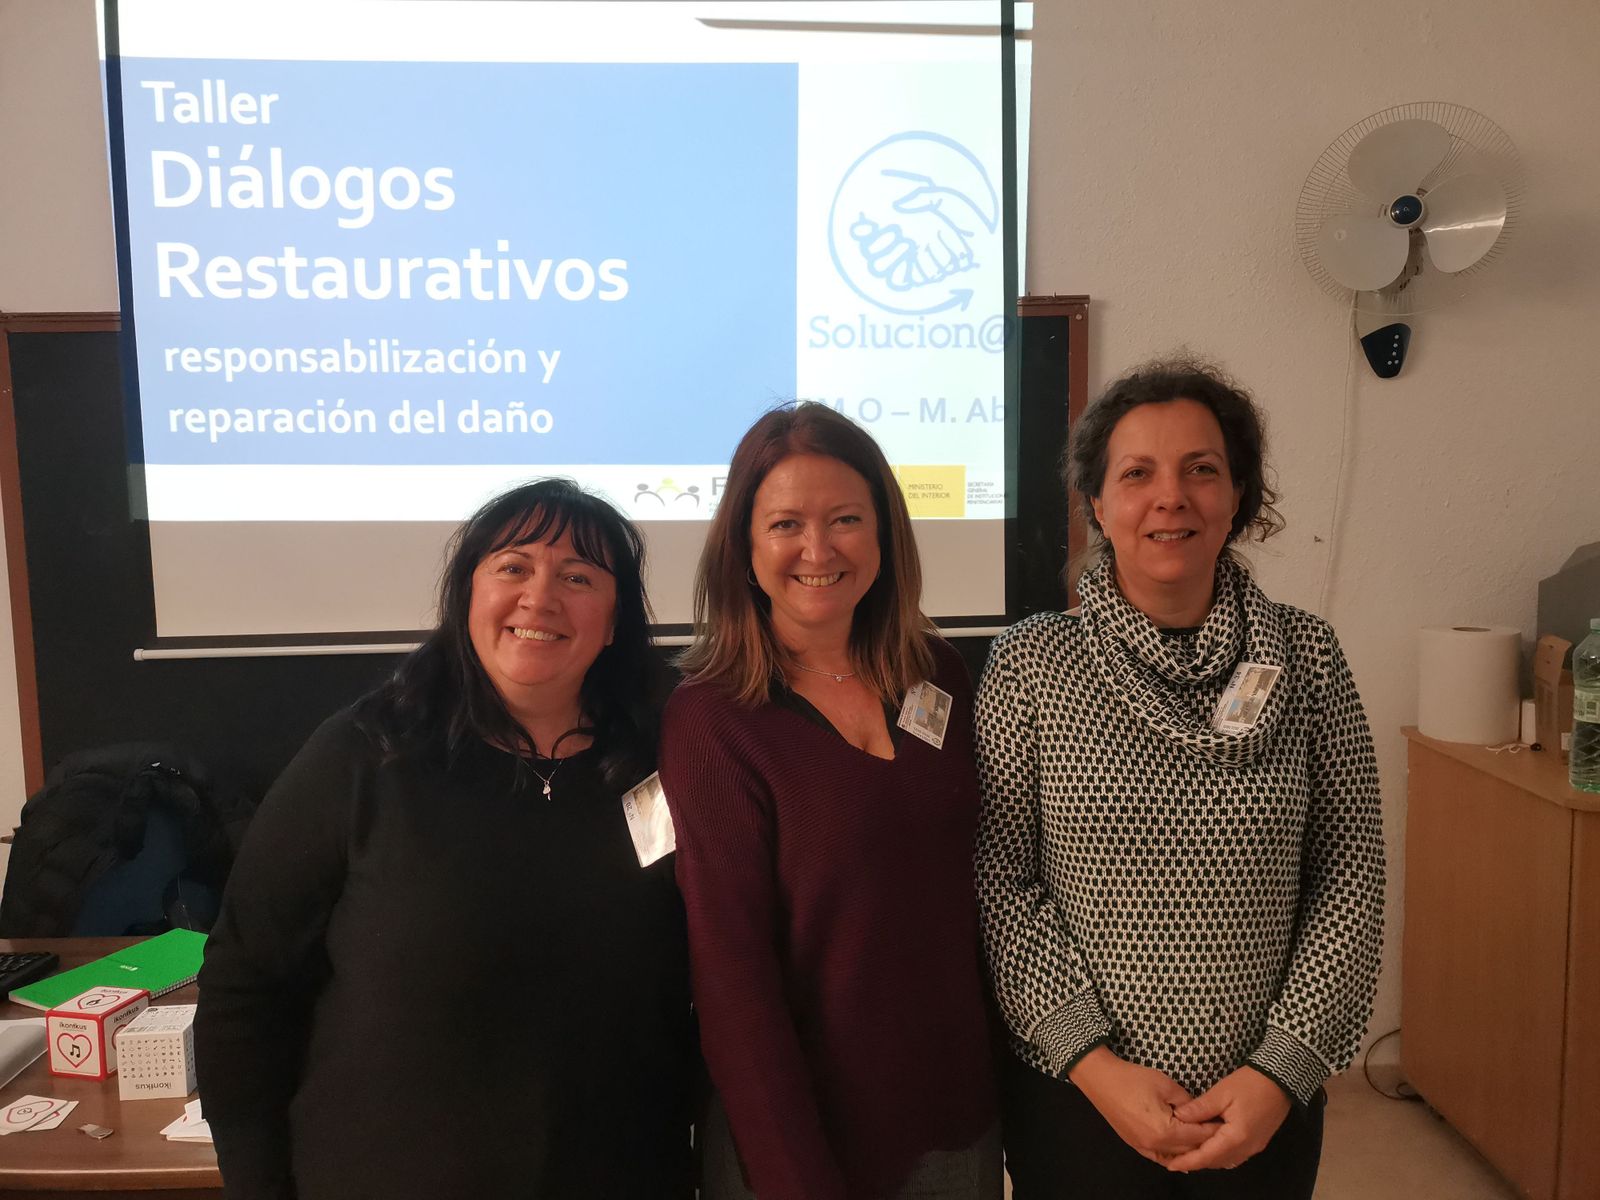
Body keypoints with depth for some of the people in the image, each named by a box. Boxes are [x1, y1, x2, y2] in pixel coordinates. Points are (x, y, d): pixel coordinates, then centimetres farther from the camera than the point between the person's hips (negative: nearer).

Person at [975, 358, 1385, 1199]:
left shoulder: (1306, 657, -4)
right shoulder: (1030, 664, -9)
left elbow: (1351, 876, -3)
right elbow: (999, 879, -10)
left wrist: (1284, 1069, -9)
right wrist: (1095, 1065, -14)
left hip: (1268, 1104, 2)